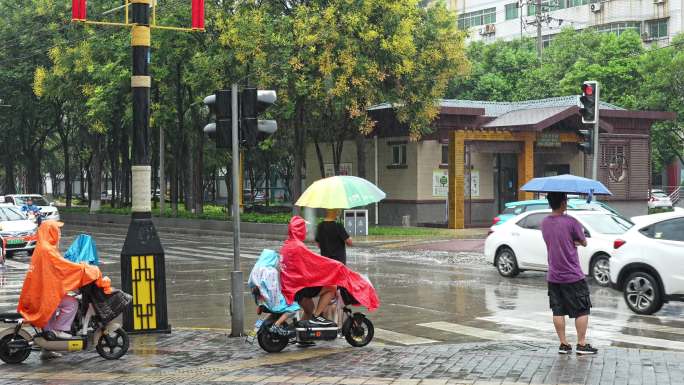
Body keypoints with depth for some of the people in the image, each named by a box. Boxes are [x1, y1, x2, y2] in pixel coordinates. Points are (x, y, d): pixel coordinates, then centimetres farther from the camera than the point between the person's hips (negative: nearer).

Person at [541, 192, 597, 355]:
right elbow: (584, 242, -2)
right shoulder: (571, 222, -15)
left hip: (553, 276, 5)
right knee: (582, 311, 6)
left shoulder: (544, 223, 3)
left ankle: (563, 344, 12)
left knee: (558, 311, 9)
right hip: (573, 276, -5)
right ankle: (582, 344, 7)